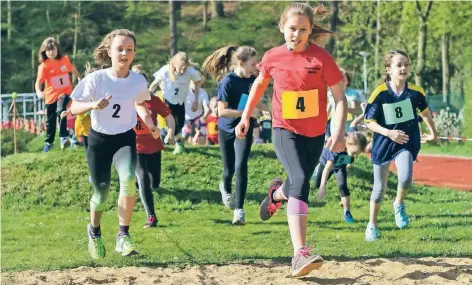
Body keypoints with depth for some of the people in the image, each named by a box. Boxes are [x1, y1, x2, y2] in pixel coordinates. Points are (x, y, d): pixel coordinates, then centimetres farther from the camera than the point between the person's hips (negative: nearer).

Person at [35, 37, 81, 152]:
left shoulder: (65, 59, -4)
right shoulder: (44, 65, -14)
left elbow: (72, 69, 18)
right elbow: (38, 82, -22)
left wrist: (80, 78, 34)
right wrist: (38, 92, -42)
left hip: (64, 93, 0)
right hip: (51, 95, 0)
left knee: (61, 111, -30)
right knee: (50, 121, 13)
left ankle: (63, 137, -26)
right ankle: (49, 142, 33)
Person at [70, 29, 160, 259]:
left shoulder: (139, 81, -9)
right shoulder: (96, 79, -16)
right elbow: (74, 107, -10)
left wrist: (151, 125, -2)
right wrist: (93, 105, -30)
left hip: (125, 139, 1)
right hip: (99, 139, -1)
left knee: (128, 179, -28)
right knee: (101, 192, 4)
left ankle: (123, 235, -15)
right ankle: (94, 231, 37)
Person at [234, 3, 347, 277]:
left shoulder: (322, 58, -14)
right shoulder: (273, 57, -6)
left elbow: (340, 97, -13)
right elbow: (260, 84, 15)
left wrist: (339, 131, -25)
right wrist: (246, 116, 17)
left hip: (315, 134, 2)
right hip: (285, 131, -1)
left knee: (300, 184, 18)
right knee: (301, 182, -23)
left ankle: (277, 193, 59)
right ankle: (300, 254, -30)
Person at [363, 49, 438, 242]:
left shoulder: (416, 92, -7)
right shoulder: (380, 93, -15)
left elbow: (425, 111, 13)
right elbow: (370, 122, -11)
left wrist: (433, 132, 25)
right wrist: (389, 133, -26)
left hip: (407, 143, 1)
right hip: (383, 144, -1)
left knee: (405, 178, -25)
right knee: (380, 187, 9)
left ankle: (399, 204, 8)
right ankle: (372, 225, 29)